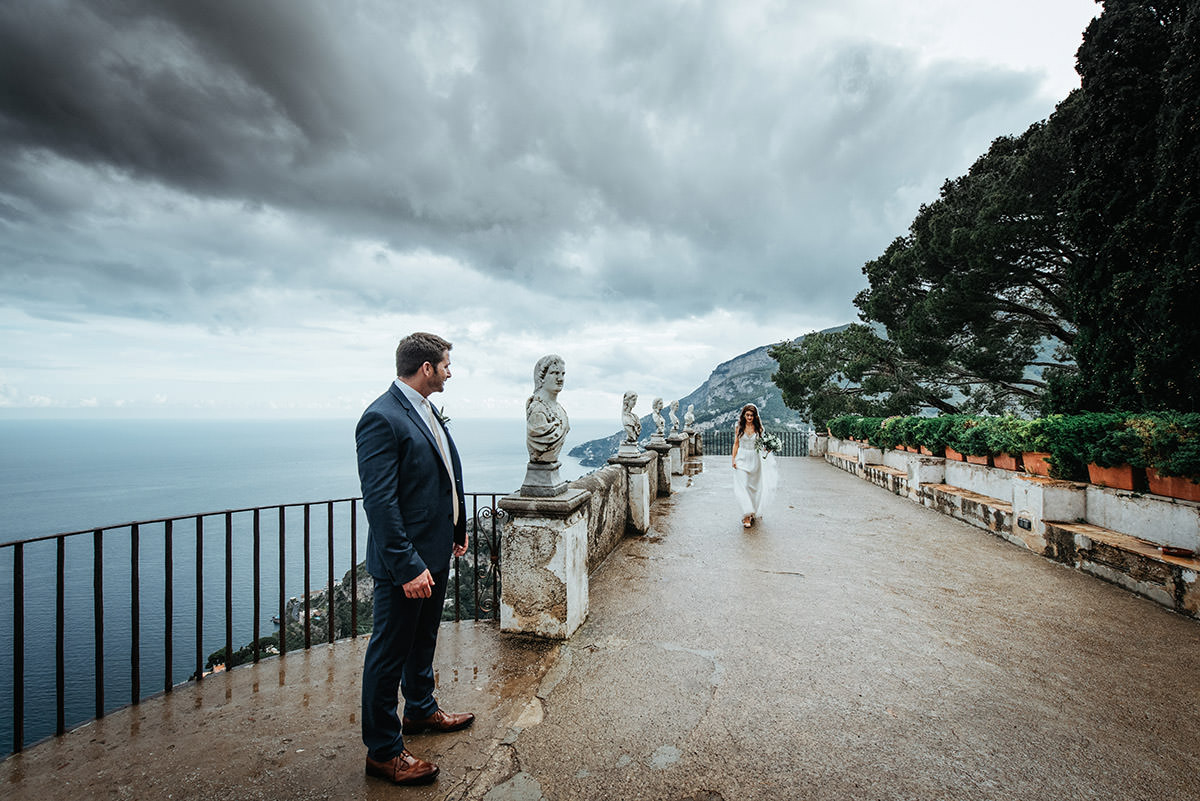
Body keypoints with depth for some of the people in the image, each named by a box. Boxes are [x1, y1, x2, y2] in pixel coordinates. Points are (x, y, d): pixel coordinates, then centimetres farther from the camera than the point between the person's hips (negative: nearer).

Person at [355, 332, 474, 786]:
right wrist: (407, 566, -25)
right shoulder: (382, 418, -22)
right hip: (406, 563, -10)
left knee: (423, 640, 27)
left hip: (436, 553, 10)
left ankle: (421, 710, 48)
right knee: (389, 653, 9)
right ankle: (382, 750, 28)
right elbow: (379, 501, -25)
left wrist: (458, 530, 16)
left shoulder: (425, 412, 8)